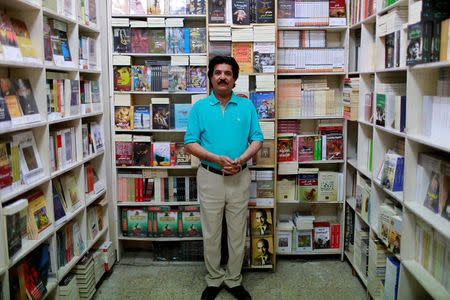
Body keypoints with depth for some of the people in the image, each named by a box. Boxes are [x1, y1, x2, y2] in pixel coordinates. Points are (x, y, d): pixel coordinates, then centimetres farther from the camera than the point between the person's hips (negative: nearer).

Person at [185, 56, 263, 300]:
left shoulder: (247, 106, 5)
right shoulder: (200, 107, 2)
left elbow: (257, 140, 3)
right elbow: (190, 144, -3)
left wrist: (241, 160, -15)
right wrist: (217, 158, -17)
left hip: (239, 178, 1)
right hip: (210, 177, -1)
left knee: (237, 233, 11)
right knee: (211, 234, 9)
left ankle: (234, 280, 28)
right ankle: (214, 280, 28)